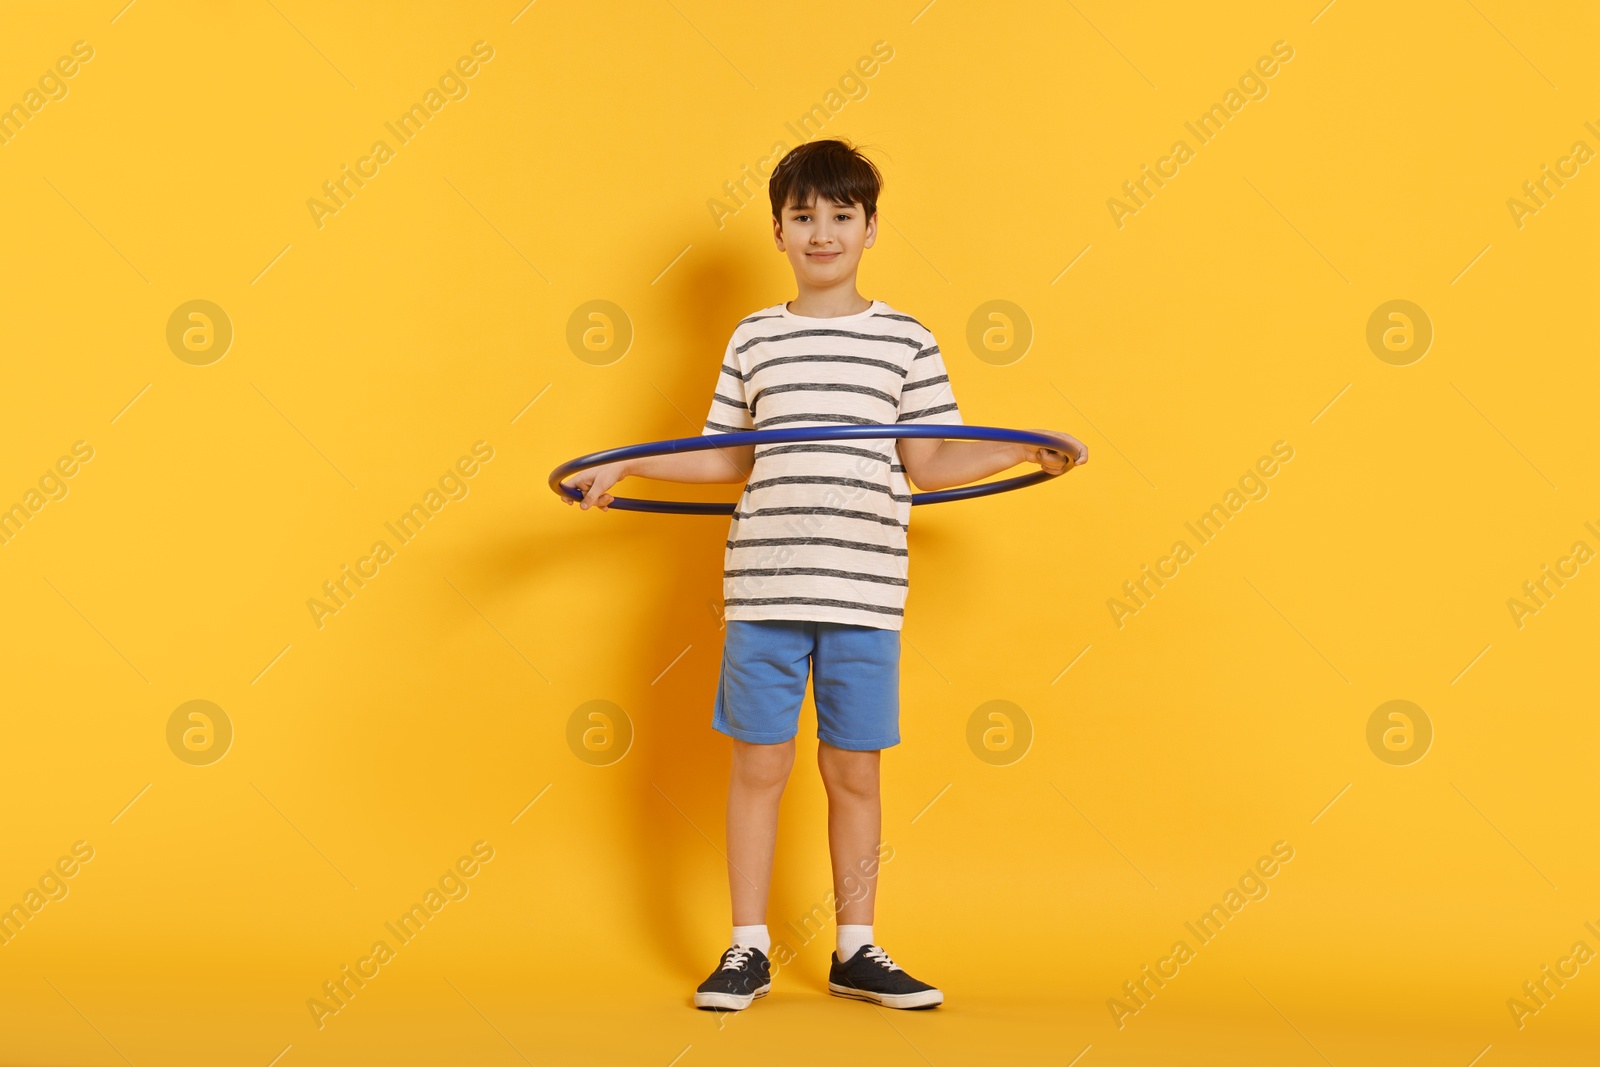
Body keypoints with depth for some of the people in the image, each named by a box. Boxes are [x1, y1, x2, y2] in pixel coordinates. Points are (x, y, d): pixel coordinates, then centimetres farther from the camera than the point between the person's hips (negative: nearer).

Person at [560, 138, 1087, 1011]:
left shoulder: (907, 340, 6)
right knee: (759, 765, 5)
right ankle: (748, 950, 18)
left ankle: (855, 951, 21)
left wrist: (1023, 451, -5)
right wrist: (622, 468, 8)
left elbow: (930, 464, 6)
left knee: (854, 772, 7)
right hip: (763, 587, 1)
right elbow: (728, 459, 13)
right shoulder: (754, 338, 9)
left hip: (864, 594, 0)